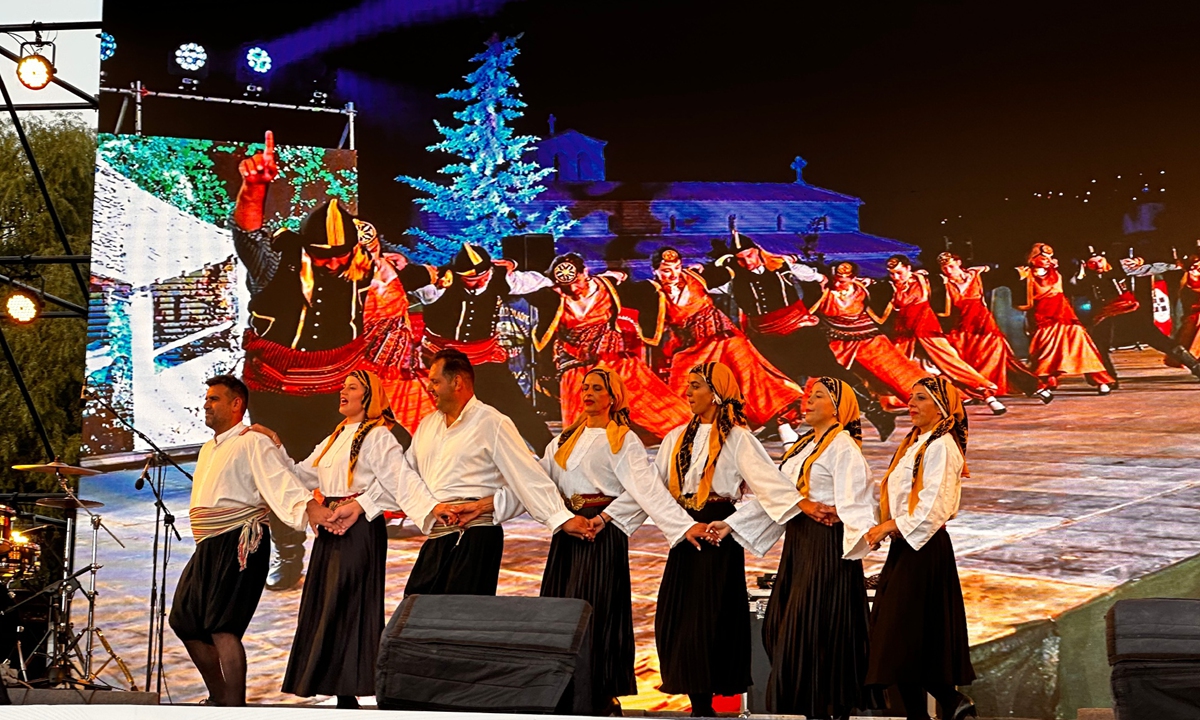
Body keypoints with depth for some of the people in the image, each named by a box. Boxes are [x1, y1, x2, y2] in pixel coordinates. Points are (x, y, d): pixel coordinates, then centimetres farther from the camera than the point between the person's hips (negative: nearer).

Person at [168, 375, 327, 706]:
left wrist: (308, 505, -41)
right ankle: (218, 698, 31)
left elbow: (279, 479, -24)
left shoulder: (253, 443, -8)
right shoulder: (208, 449, 21)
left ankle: (235, 707, -12)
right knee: (186, 623, 15)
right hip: (208, 548, 10)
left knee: (222, 628, -17)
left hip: (240, 544, -10)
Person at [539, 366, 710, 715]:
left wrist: (686, 525, -25)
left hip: (604, 531, -6)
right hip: (567, 529, 6)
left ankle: (603, 699, 1)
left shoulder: (623, 440, -4)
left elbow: (648, 488, -13)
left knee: (595, 610, -7)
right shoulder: (566, 439, 15)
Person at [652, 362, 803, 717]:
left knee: (709, 615, -3)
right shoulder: (677, 438, 13)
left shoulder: (736, 437, -5)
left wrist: (804, 504, -27)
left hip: (719, 531, -6)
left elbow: (768, 477, -15)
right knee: (677, 616, 4)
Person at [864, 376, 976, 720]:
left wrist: (891, 526, -19)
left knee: (904, 633, -6)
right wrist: (883, 529, 4)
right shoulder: (915, 443, 16)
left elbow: (935, 505, -21)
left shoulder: (941, 446, -12)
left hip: (923, 547, -9)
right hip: (906, 544, 9)